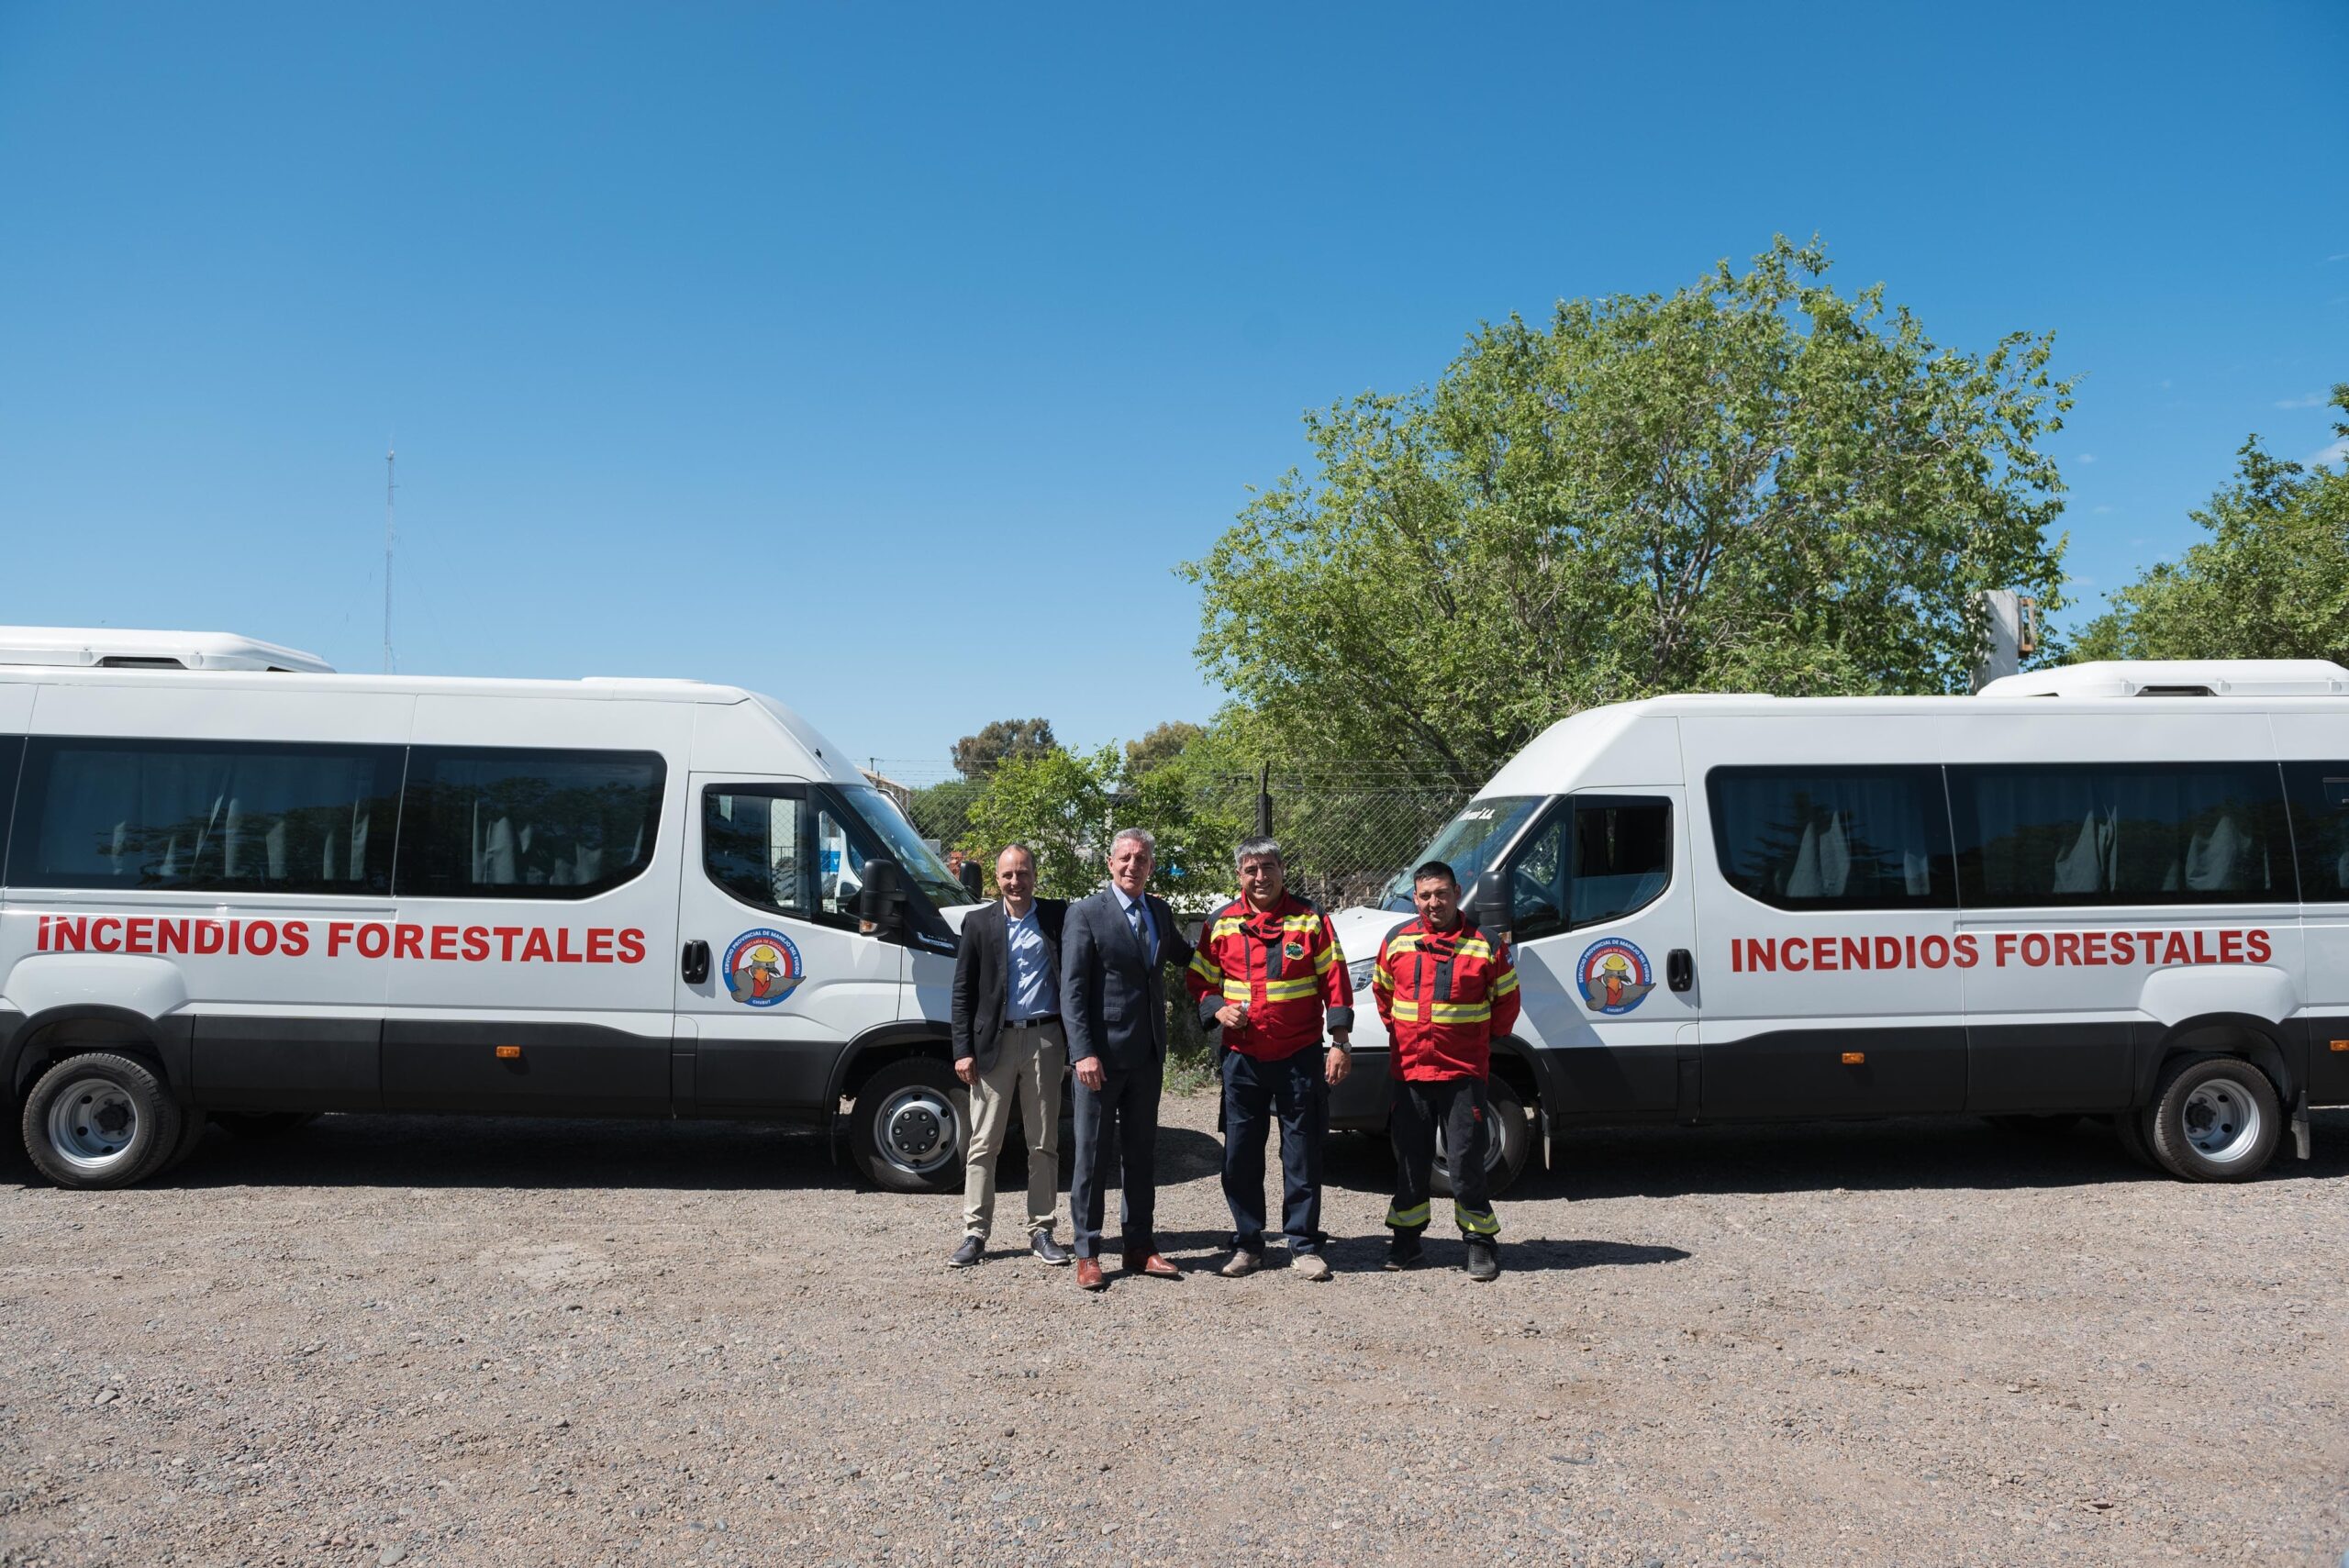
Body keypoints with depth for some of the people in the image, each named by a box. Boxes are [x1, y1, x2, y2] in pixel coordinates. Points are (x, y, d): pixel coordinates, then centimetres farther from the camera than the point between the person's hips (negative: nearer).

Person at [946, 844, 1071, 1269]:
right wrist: (963, 1050, -1)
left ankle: (1041, 1232, 17)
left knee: (1044, 1143, 8)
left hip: (1044, 1039, 0)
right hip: (994, 1042, 0)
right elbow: (963, 992, 4)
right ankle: (975, 1234, 11)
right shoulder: (980, 923, 4)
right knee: (983, 1144, 3)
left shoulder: (1059, 915, 3)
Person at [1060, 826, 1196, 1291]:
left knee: (1142, 1153, 13)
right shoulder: (1086, 913, -7)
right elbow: (1072, 990, -12)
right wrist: (1084, 1053, -20)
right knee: (1092, 1155, 2)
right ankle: (1087, 1254, 11)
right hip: (1102, 1056, -6)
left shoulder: (1160, 912, 11)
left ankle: (1139, 1246, 23)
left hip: (1147, 1055, 6)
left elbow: (1187, 958, 29)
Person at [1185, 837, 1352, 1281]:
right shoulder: (1221, 924, 5)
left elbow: (1335, 982, -1)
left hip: (1300, 1057, -2)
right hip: (1242, 1057, 2)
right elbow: (1200, 981, 13)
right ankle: (1247, 1243, 19)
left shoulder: (1309, 919, 0)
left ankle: (1303, 1245, 16)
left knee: (1303, 1154, 4)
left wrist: (1339, 1044, -6)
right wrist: (1218, 1010, -7)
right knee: (1240, 1155, 6)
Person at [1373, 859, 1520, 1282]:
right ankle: (1406, 1241, 24)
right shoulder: (1397, 941, 4)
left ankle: (1481, 1242, 12)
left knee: (1467, 1162, -2)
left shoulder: (1486, 945, -3)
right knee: (1410, 1160, 12)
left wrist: (1485, 1036, 8)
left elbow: (1506, 998, 9)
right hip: (1409, 1069, 3)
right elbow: (1381, 989, 20)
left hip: (1463, 1072, -3)